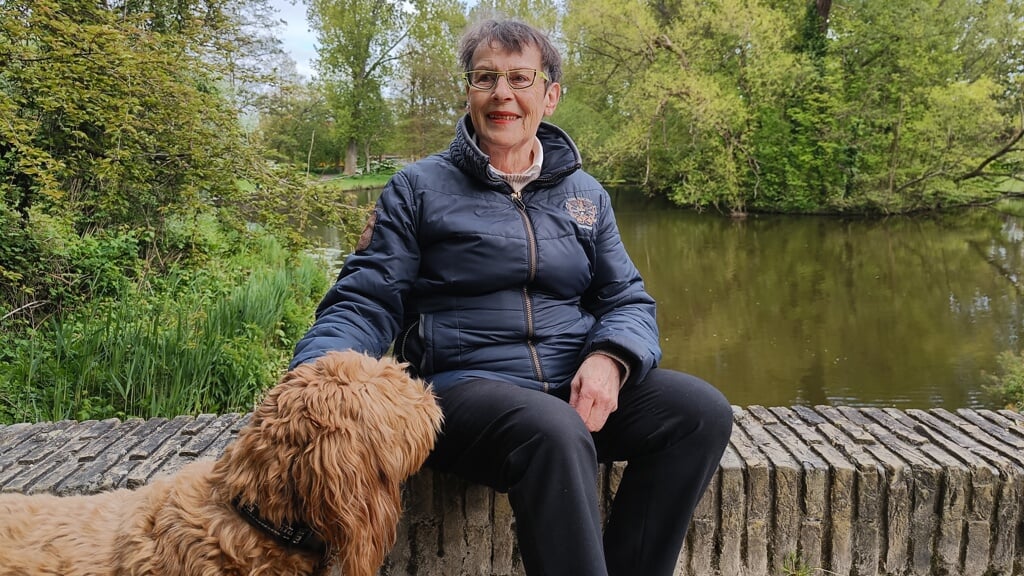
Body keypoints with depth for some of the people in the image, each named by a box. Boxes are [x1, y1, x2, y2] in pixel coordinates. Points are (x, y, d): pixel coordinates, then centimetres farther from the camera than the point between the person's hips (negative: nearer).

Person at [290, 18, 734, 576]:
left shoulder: (585, 193, 15)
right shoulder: (419, 188, 5)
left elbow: (627, 299, 13)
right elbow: (365, 305, 0)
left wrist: (609, 358, -11)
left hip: (576, 386, 5)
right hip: (464, 385, -4)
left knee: (702, 409, -18)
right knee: (555, 434, -36)